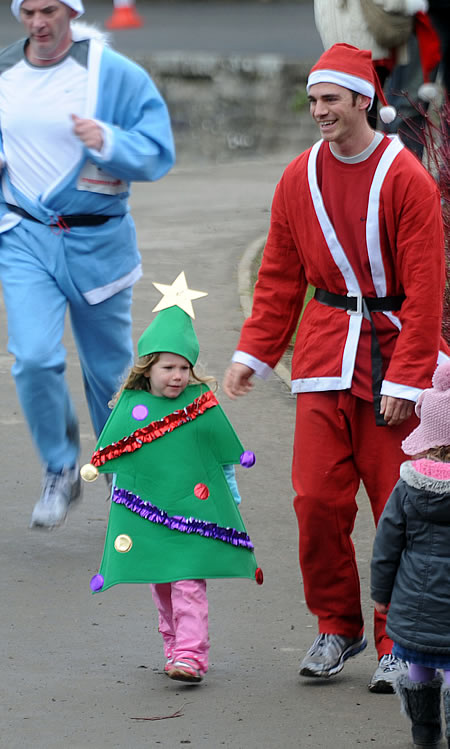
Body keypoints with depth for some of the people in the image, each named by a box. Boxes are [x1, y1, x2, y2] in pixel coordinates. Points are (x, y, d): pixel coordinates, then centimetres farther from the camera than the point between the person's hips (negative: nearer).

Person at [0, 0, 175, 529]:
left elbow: (158, 153, -10)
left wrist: (107, 141, -26)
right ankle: (59, 471, 6)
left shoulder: (116, 75, -9)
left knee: (109, 367, 9)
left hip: (97, 241, -2)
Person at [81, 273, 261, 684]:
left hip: (192, 510, -3)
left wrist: (231, 498, 10)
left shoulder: (202, 404, -3)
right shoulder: (131, 405, 1)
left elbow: (226, 458, 7)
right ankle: (174, 647, 22)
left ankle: (191, 655, -14)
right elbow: (113, 461, 11)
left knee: (188, 584, -10)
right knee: (160, 587, 10)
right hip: (146, 510, 3)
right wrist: (120, 500, 13)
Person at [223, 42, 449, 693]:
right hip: (325, 355, 4)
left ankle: (397, 643, 7)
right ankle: (336, 627, 14)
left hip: (392, 350, -4)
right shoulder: (299, 179, 6)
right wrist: (253, 353, 6)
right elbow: (280, 276, 14)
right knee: (318, 497, -3)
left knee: (397, 503, -3)